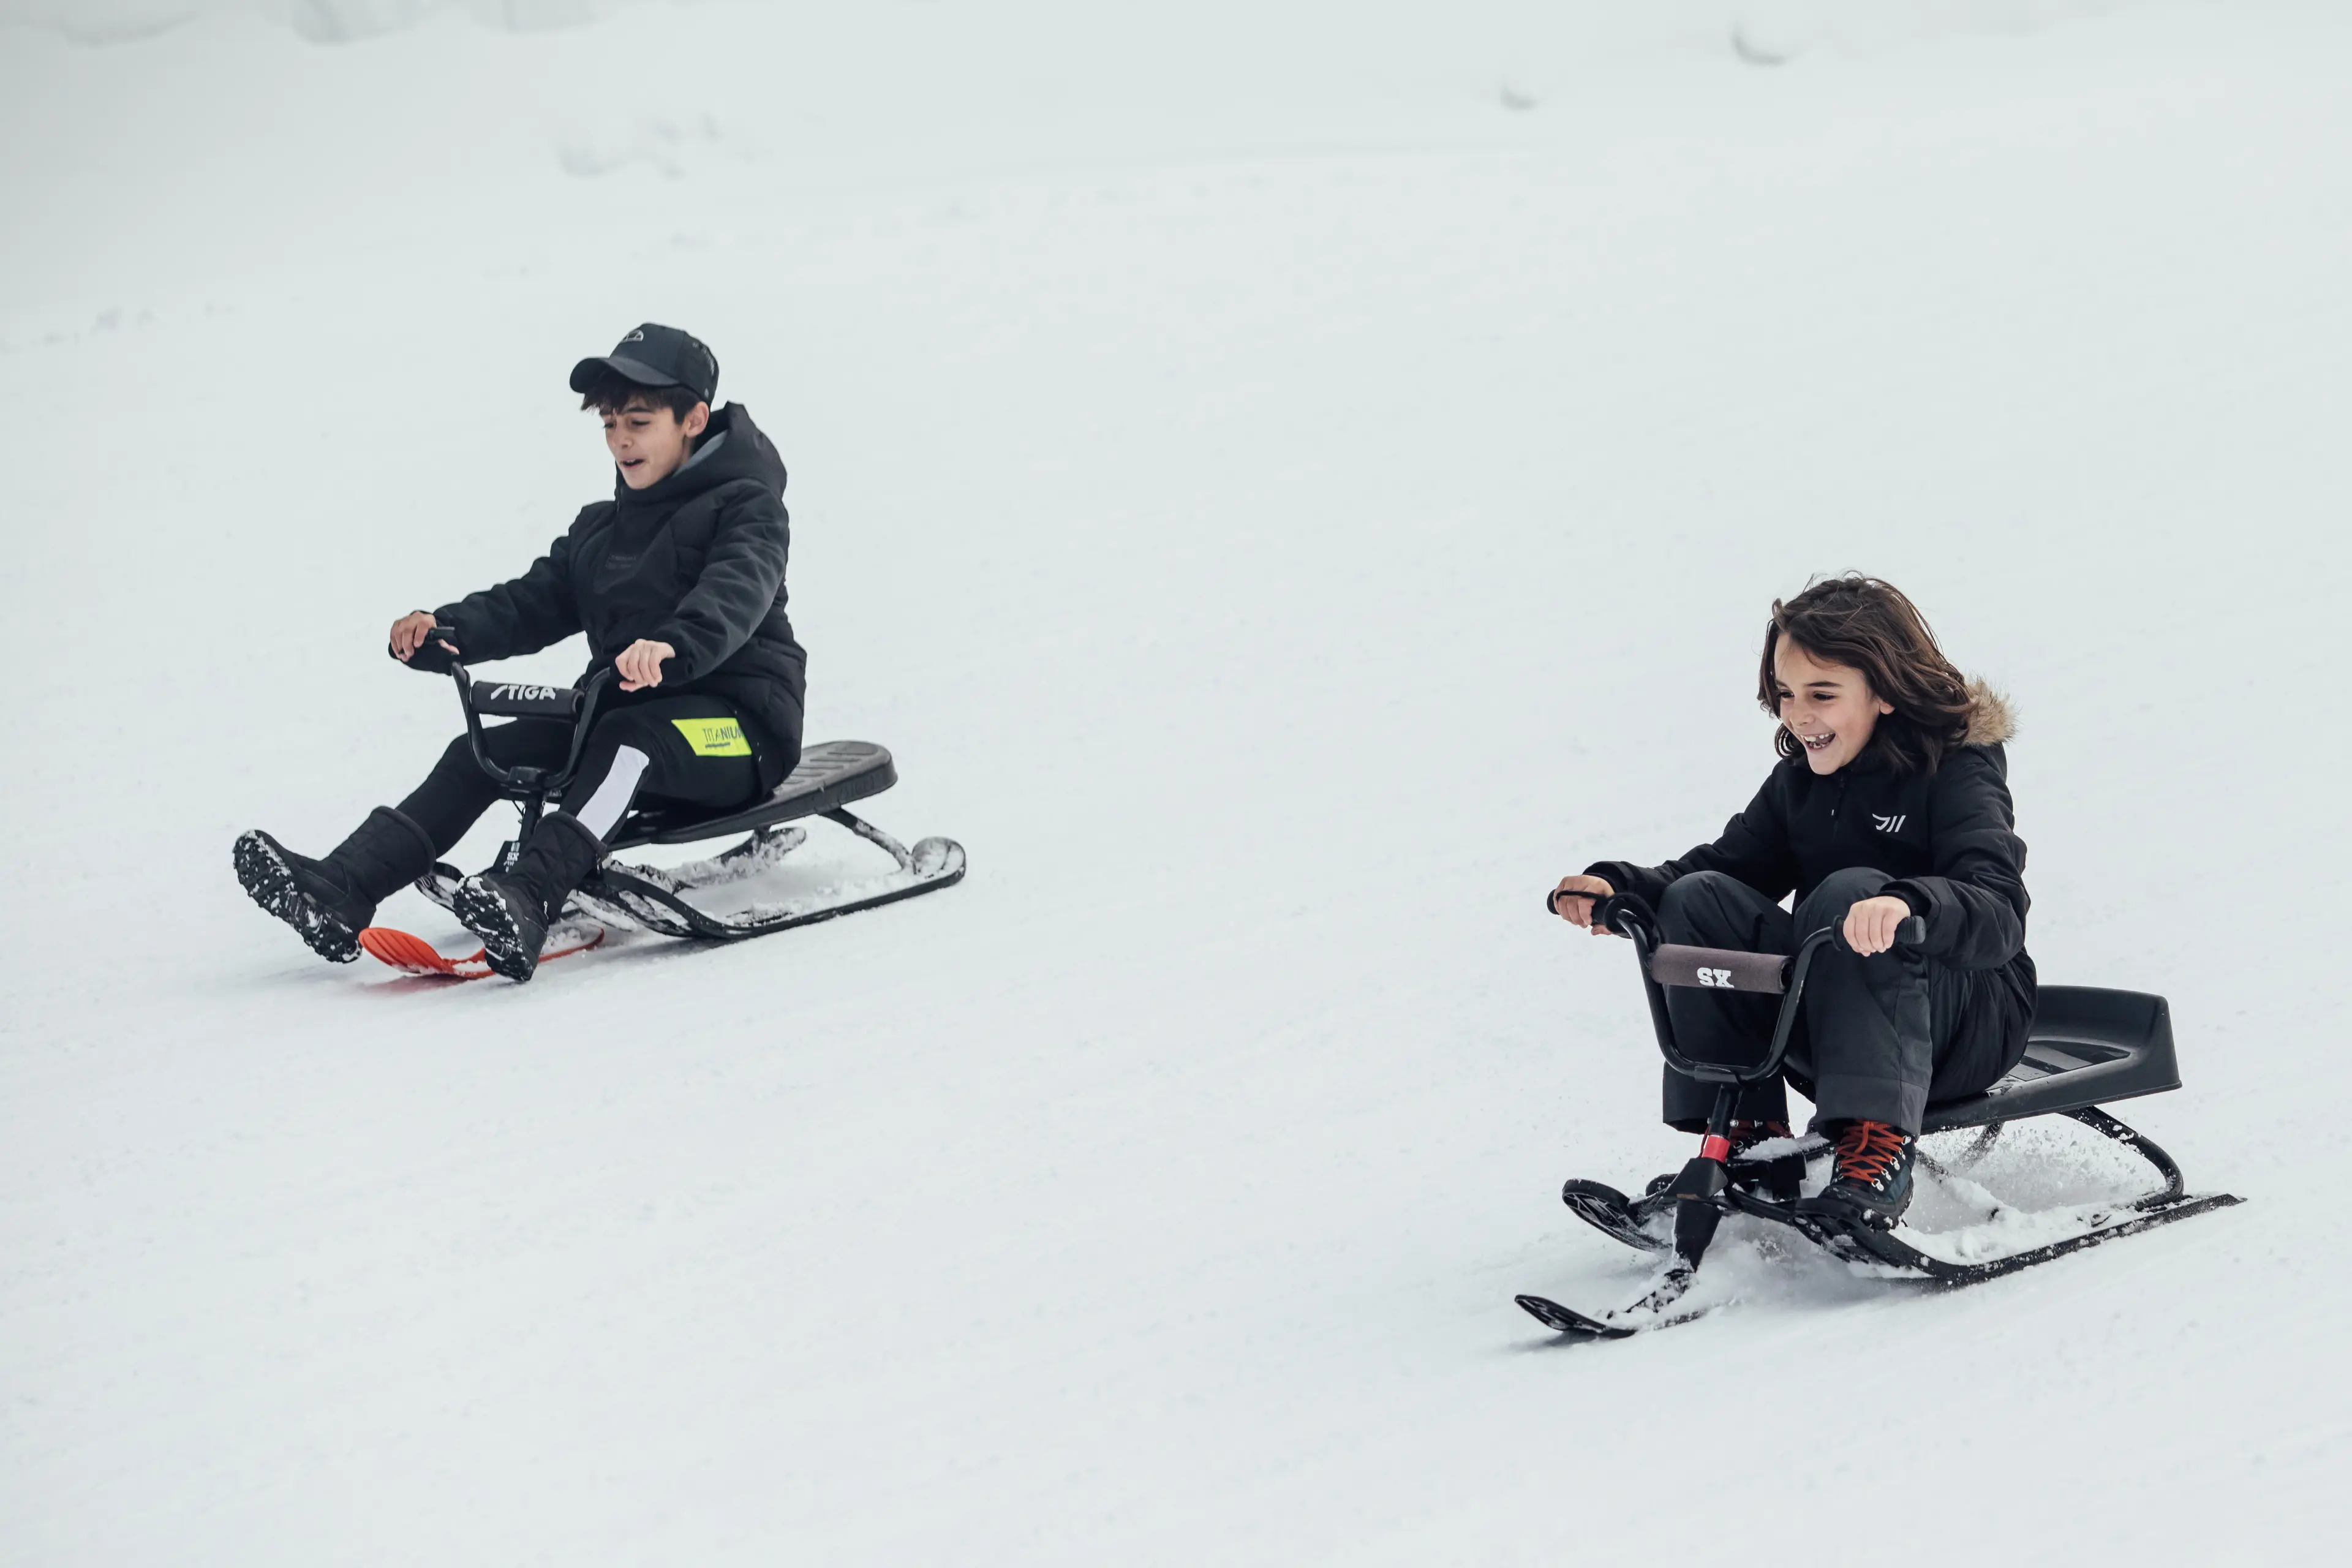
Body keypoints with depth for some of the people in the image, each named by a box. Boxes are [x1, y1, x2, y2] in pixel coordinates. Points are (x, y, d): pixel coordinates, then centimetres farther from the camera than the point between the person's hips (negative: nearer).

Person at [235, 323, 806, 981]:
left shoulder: (745, 507, -4)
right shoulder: (599, 530, 20)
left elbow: (735, 594, -25)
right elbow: (534, 602, 10)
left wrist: (672, 646, -46)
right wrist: (447, 631, -11)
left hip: (738, 723, -7)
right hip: (625, 707, 7)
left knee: (629, 738, -38)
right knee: (481, 753, -11)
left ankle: (529, 900, -59)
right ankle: (340, 892, -25)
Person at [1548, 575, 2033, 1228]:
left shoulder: (1958, 770, -12)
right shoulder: (1800, 779, 8)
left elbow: (1998, 916, -28)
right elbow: (1730, 862, 5)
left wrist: (1911, 903, -50)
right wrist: (1618, 885, -14)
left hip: (1970, 1019, -6)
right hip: (1829, 1020, 6)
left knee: (1850, 893, -33)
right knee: (1699, 901, -14)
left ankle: (1878, 1150, -38)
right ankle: (1748, 1139, -15)